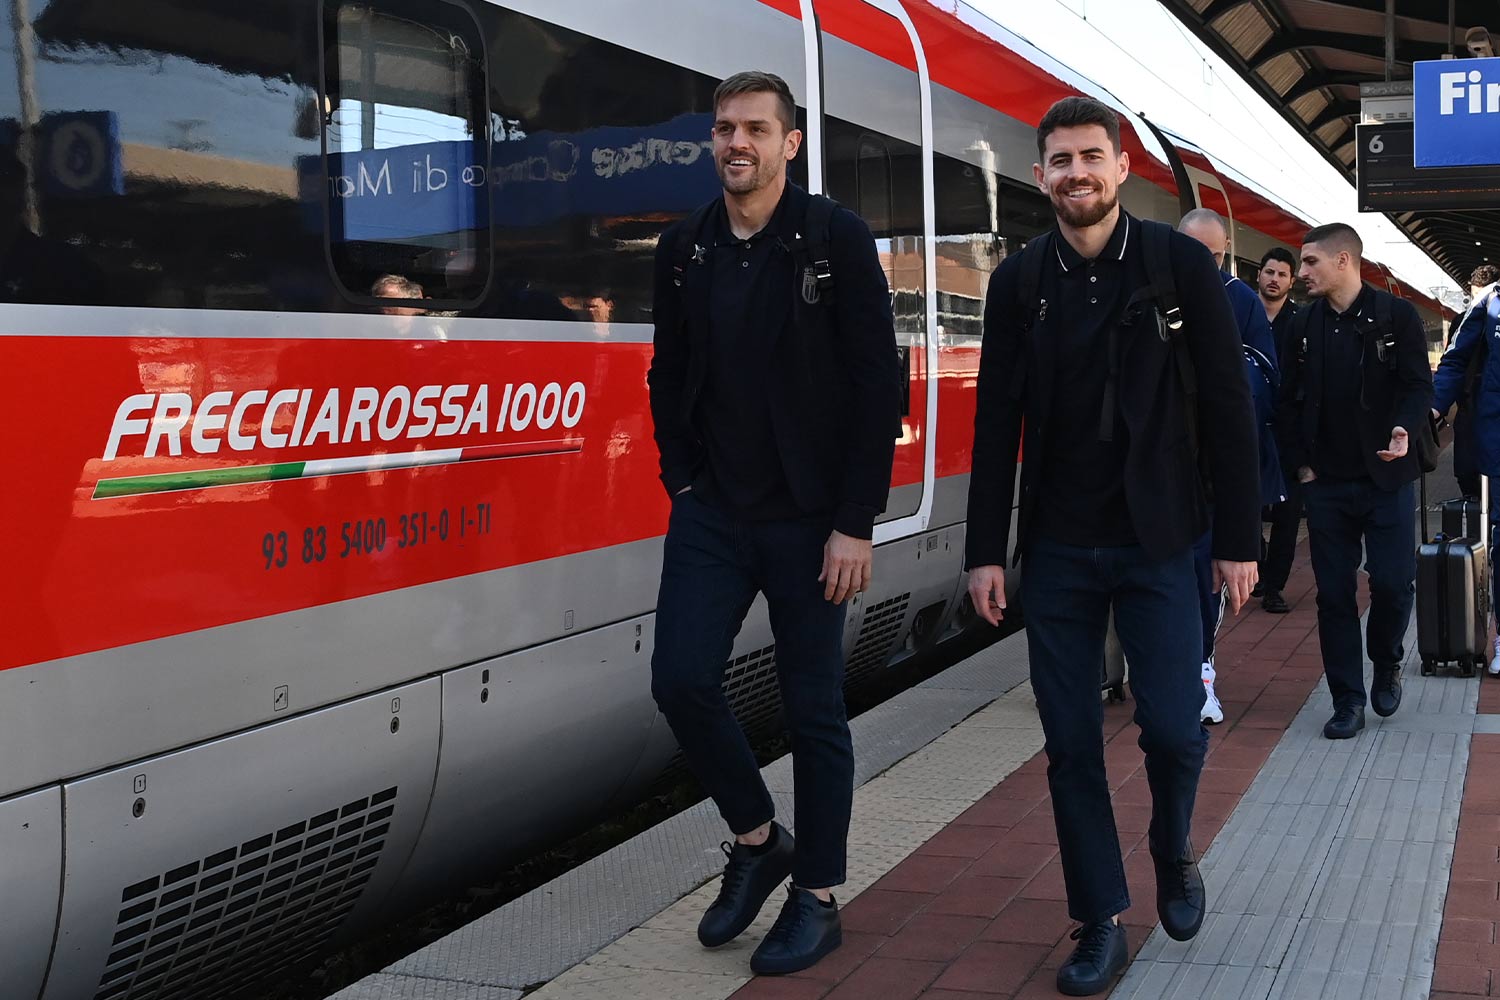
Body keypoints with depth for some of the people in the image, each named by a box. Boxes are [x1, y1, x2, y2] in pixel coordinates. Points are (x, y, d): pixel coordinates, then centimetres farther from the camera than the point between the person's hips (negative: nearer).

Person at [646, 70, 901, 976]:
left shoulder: (838, 240, -6)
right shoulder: (684, 250, 7)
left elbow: (878, 387, -9)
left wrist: (855, 523, -13)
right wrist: (683, 482, 3)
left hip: (807, 519, -4)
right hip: (711, 514, 4)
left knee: (814, 707, 4)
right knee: (682, 679, -4)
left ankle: (818, 896, 19)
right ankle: (758, 840, 21)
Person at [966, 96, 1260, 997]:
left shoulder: (1181, 264, -4)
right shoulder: (1019, 281, 2)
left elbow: (1226, 407, -3)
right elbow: (997, 424, 3)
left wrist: (1239, 537, -5)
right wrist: (986, 550, 0)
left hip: (1157, 542, -2)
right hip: (1057, 550, 2)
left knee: (1174, 727, -3)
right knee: (1072, 741, 4)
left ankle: (1175, 855, 30)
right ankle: (1102, 924, 17)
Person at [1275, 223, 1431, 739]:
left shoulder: (1397, 316, -2)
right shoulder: (1303, 325, 7)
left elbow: (1419, 384, -5)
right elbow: (1290, 400, 8)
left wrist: (1403, 429, -24)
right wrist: (1301, 463, 0)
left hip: (1386, 478, -2)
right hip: (1326, 482, 3)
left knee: (1394, 583, -4)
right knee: (1334, 592, 2)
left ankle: (1386, 666, 26)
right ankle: (1348, 699, 11)